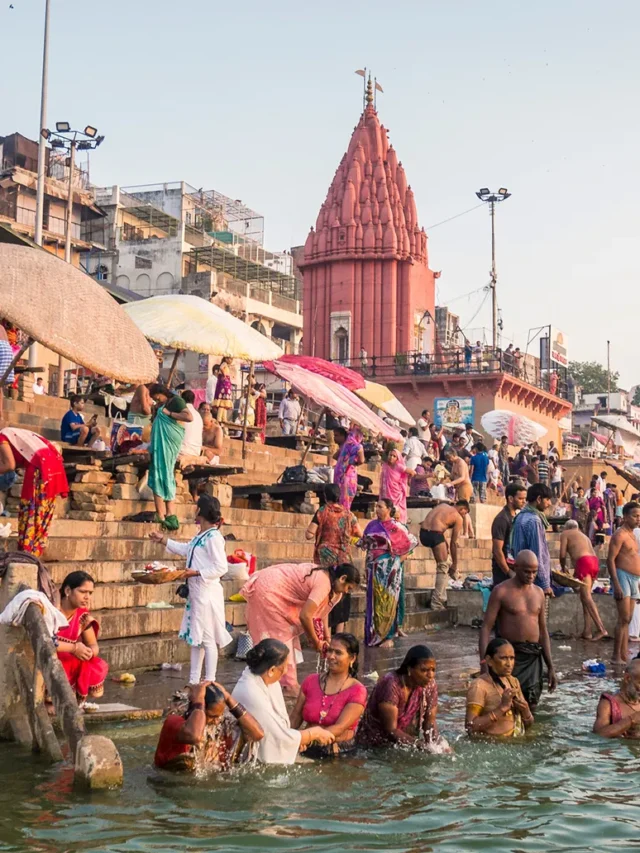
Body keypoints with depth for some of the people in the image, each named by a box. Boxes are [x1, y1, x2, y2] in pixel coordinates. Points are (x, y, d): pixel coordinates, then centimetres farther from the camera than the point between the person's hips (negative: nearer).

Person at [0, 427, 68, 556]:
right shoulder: (16, 435, 31)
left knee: (30, 511, -2)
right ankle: (34, 554, 15)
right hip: (53, 463, 8)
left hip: (40, 466, -8)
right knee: (42, 513, 12)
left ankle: (25, 555, -1)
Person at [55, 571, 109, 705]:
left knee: (99, 669, -15)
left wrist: (89, 652, -20)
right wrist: (74, 648, -26)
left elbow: (93, 646, 5)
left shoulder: (83, 615, 3)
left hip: (70, 663, 6)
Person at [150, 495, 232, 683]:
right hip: (196, 593, 10)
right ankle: (194, 681, 23)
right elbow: (185, 549, 29)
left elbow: (221, 568, -21)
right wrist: (162, 539, 31)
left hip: (207, 594, -10)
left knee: (207, 639, -3)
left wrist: (196, 573, -21)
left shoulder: (214, 537, -18)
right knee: (195, 637, 15)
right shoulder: (200, 537, 12)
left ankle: (210, 682, 3)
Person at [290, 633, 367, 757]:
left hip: (340, 753, -3)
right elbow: (295, 717, 8)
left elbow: (340, 728, -16)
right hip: (308, 749, 3)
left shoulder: (357, 691, -5)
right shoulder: (311, 681, 8)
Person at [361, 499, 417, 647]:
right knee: (375, 600, 7)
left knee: (387, 600, -6)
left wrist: (401, 556, -3)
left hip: (389, 568, -5)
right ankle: (375, 634, 15)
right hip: (374, 568, 5)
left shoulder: (395, 527, -5)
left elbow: (412, 541, -1)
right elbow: (364, 543, 19)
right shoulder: (372, 525, 9)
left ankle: (388, 636, -3)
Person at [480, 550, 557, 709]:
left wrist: (550, 666, 15)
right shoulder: (501, 591, -5)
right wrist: (484, 663, -17)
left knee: (530, 705, 2)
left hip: (533, 656, 5)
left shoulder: (538, 593, 11)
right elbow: (486, 628, -8)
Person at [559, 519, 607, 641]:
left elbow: (563, 555, 5)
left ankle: (601, 629, -22)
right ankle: (587, 630, 5)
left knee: (587, 597, -11)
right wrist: (576, 569, 32)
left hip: (584, 562, -7)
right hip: (594, 561, 8)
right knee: (584, 597, 12)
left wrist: (563, 567, 22)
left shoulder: (565, 534, 13)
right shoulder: (583, 535, 33)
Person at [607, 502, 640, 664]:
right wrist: (616, 585, -23)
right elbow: (610, 560, -17)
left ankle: (624, 654, 12)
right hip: (623, 577, -9)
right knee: (624, 618, -12)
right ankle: (616, 656, -11)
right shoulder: (620, 535, -11)